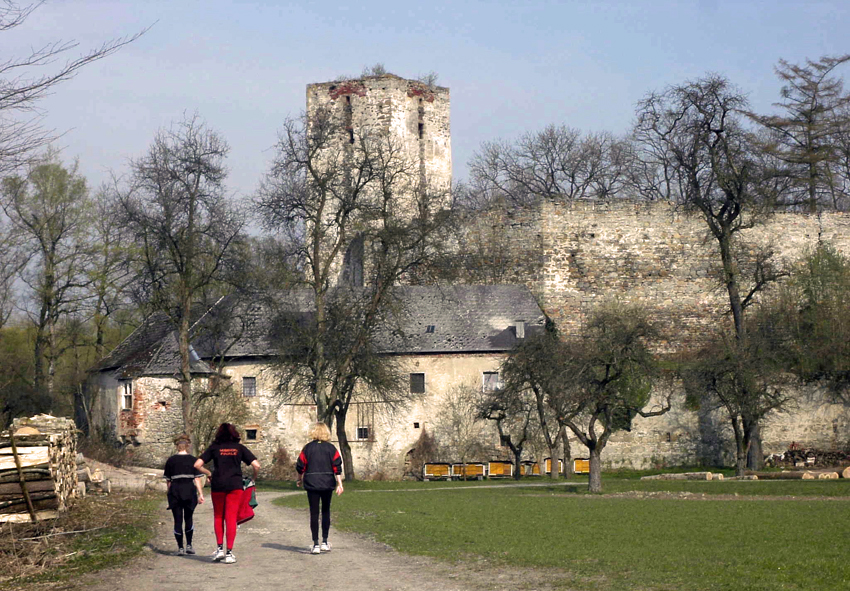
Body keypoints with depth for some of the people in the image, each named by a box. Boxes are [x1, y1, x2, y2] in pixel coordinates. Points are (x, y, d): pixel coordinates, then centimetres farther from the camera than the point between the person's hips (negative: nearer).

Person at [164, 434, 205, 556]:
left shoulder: (170, 460, 3)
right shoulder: (193, 460, 1)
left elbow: (168, 480, 6)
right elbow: (197, 478, -2)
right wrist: (200, 494, -1)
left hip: (175, 490, 0)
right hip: (189, 489, 0)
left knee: (178, 520, 4)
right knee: (188, 518, 15)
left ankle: (180, 548, 3)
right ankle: (189, 545, 11)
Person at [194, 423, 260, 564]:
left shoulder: (214, 447, 6)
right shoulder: (239, 448, 6)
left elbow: (197, 465, 0)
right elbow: (256, 465, -1)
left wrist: (208, 473, 16)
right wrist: (254, 479, 16)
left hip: (218, 485, 0)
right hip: (235, 485, 0)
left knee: (218, 517, 16)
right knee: (231, 517, 2)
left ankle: (220, 548, 6)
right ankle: (229, 553, -1)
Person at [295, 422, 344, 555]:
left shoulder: (308, 448, -1)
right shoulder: (331, 448, 0)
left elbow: (300, 466, 2)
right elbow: (337, 467, -4)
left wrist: (300, 479, 18)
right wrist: (339, 484, -2)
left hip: (312, 484, -1)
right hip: (328, 484, 1)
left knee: (314, 513, 1)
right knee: (326, 511, 15)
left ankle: (316, 544, -3)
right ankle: (325, 542, 14)